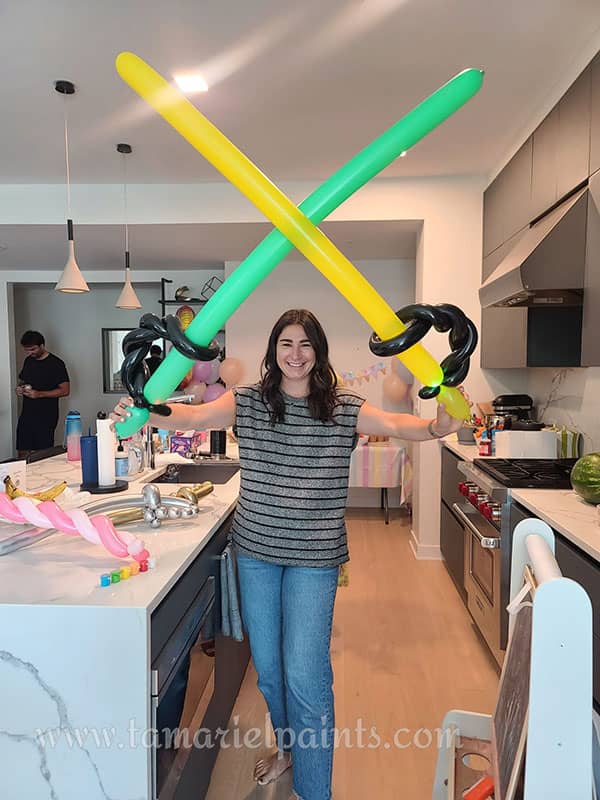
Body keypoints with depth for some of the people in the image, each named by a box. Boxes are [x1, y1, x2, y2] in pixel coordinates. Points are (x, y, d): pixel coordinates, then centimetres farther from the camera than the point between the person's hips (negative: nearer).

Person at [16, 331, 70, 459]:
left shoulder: (56, 363, -9)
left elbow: (65, 390, -12)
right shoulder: (28, 361, 11)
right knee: (22, 452, 7)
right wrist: (19, 387, 1)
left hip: (46, 416, -6)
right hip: (26, 414, 6)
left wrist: (39, 394, -21)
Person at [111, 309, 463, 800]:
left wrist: (436, 426, -37)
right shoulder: (248, 402, -3)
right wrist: (145, 413, -35)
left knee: (305, 675, -2)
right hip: (256, 552, 3)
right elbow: (197, 416, -17)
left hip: (314, 557, -2)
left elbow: (393, 424, -17)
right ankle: (288, 747, 48)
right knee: (267, 667, 19)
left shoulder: (344, 408, -5)